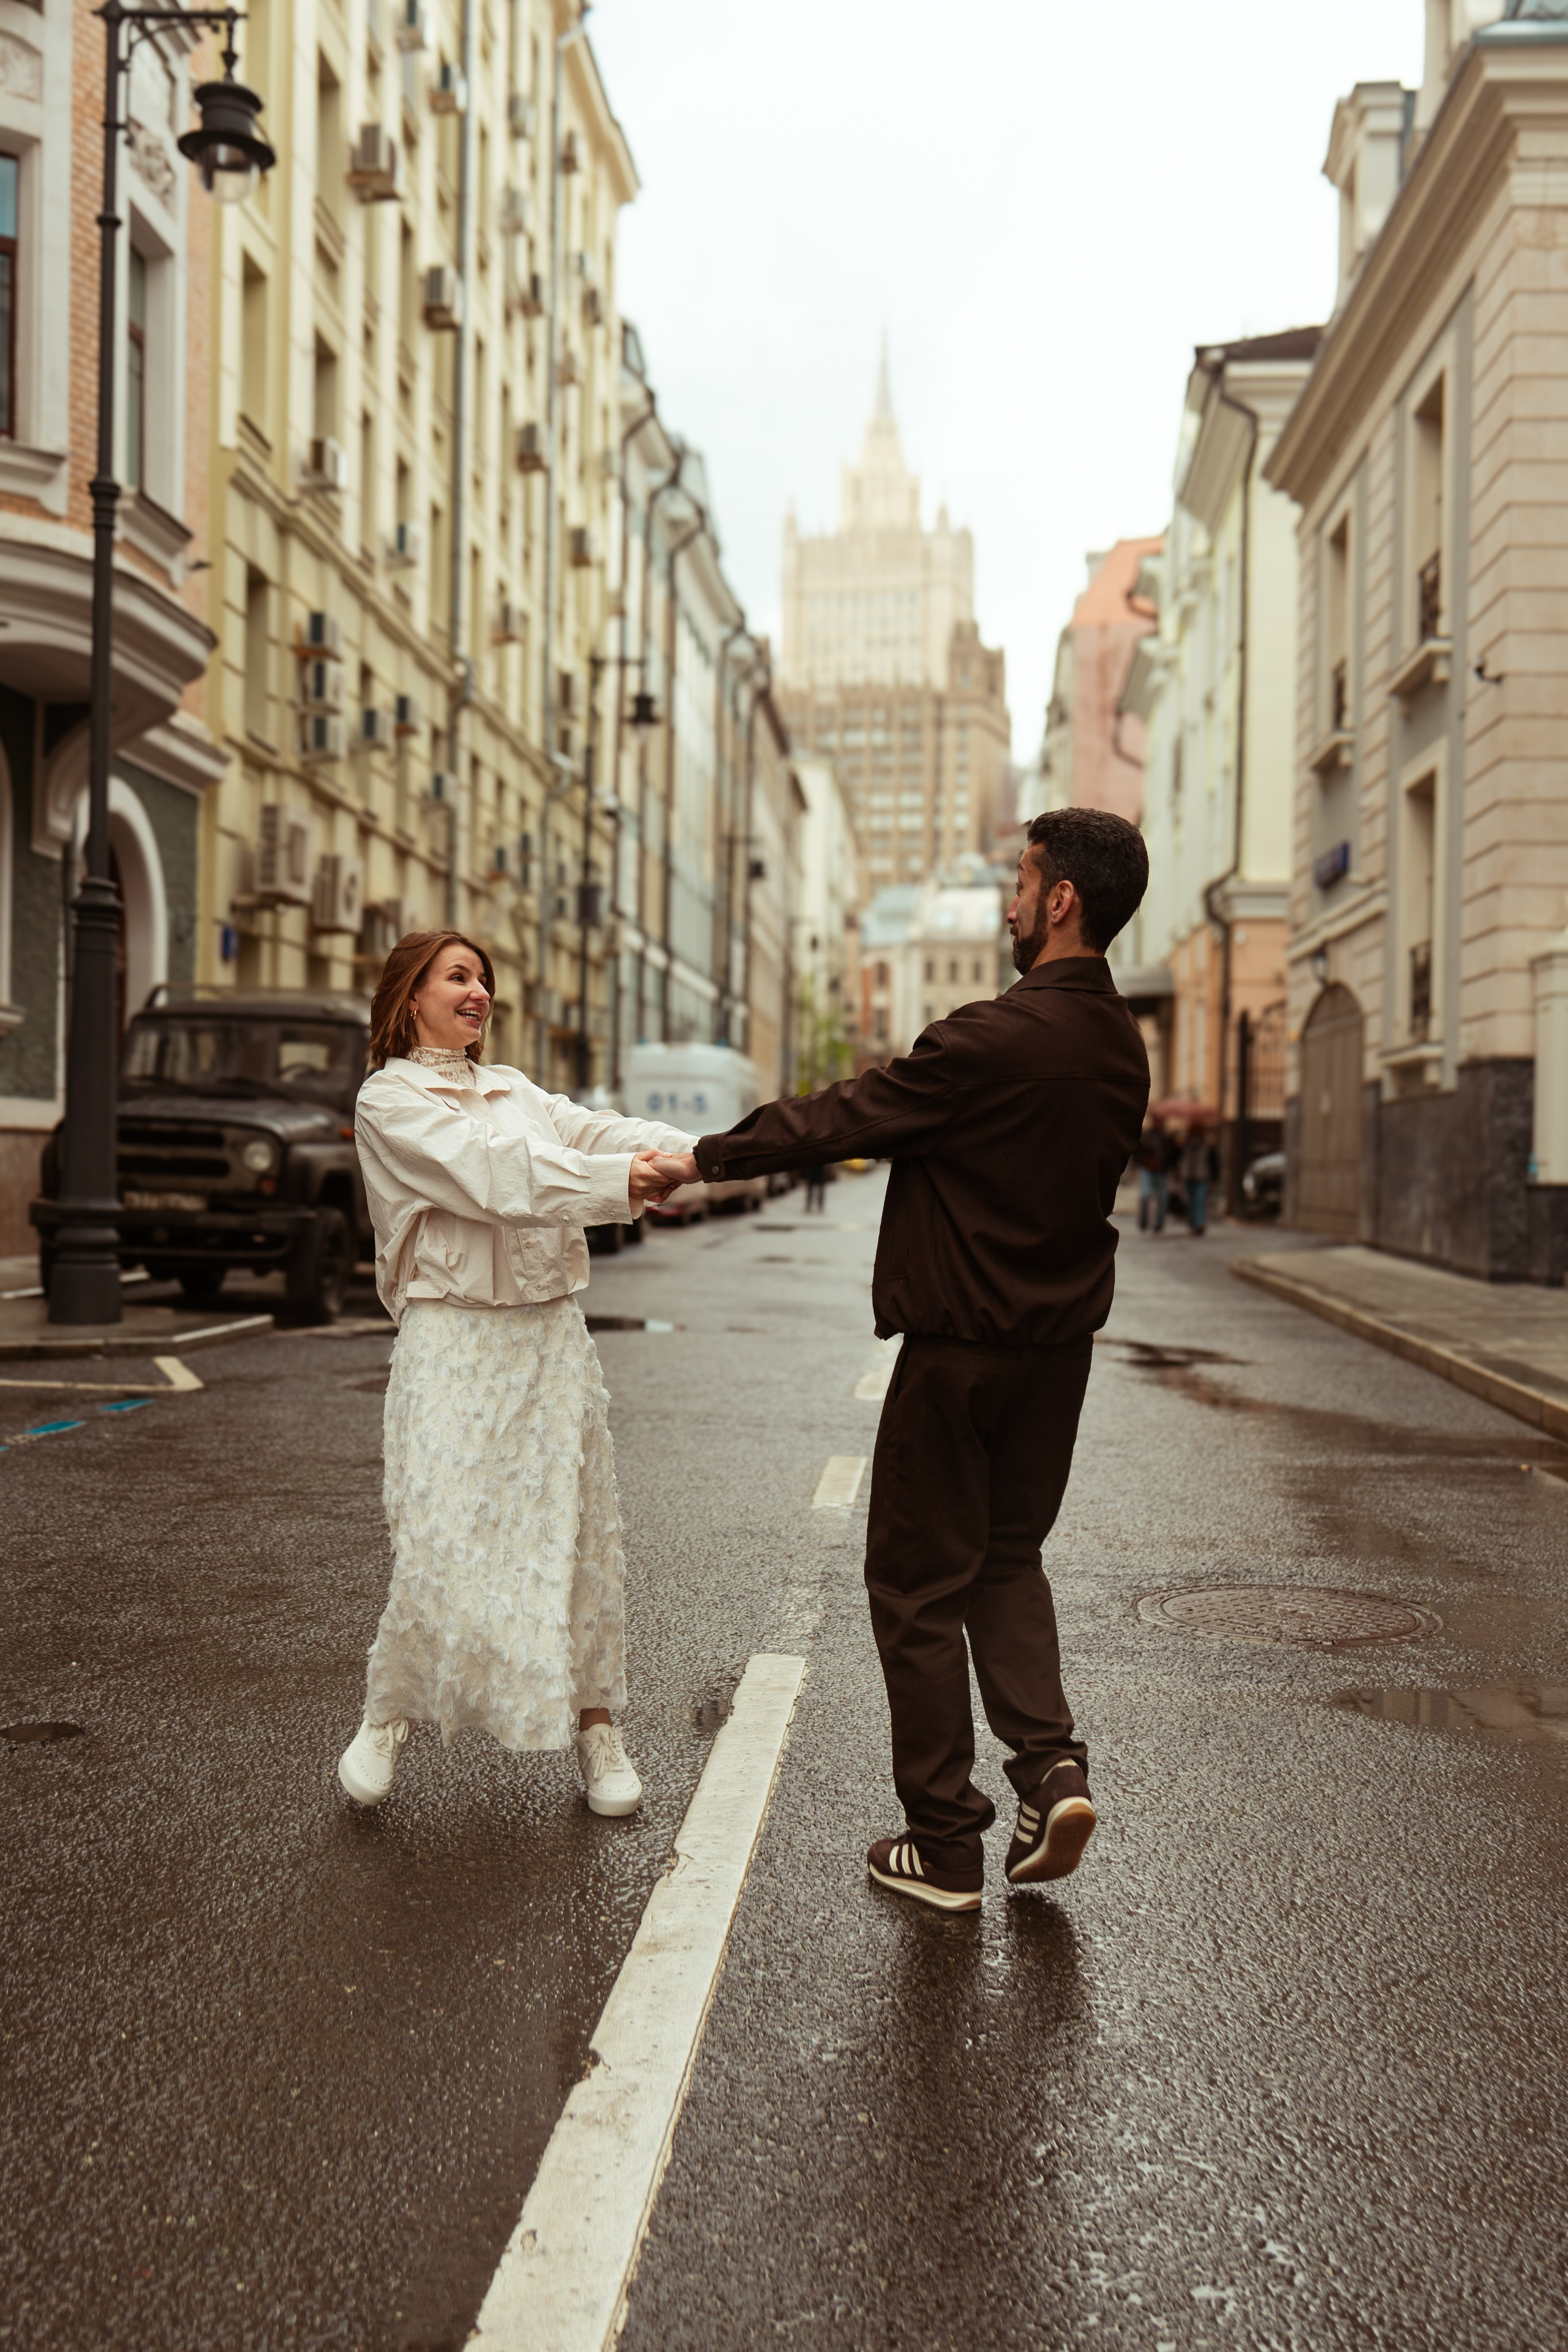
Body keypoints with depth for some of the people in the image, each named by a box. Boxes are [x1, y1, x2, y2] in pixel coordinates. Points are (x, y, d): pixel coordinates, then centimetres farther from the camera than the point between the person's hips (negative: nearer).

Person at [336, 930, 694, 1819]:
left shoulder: (515, 1089, 17)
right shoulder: (389, 1100, -2)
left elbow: (596, 1131, 1)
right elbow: (491, 1172, -16)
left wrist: (688, 1153, -18)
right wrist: (617, 1181, -25)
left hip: (553, 1335, 5)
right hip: (456, 1340, -5)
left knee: (579, 1528, 5)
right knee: (444, 1537, -8)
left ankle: (595, 1724, 18)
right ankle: (391, 1715, 16)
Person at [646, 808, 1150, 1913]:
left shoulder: (993, 1041, -22)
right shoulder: (1123, 1047, 4)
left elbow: (843, 1118, -14)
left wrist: (705, 1158, 0)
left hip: (963, 1345, -7)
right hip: (1060, 1343, 7)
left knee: (921, 1582, 6)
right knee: (1007, 1556, 23)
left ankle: (946, 1844, 13)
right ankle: (1051, 1762, 7)